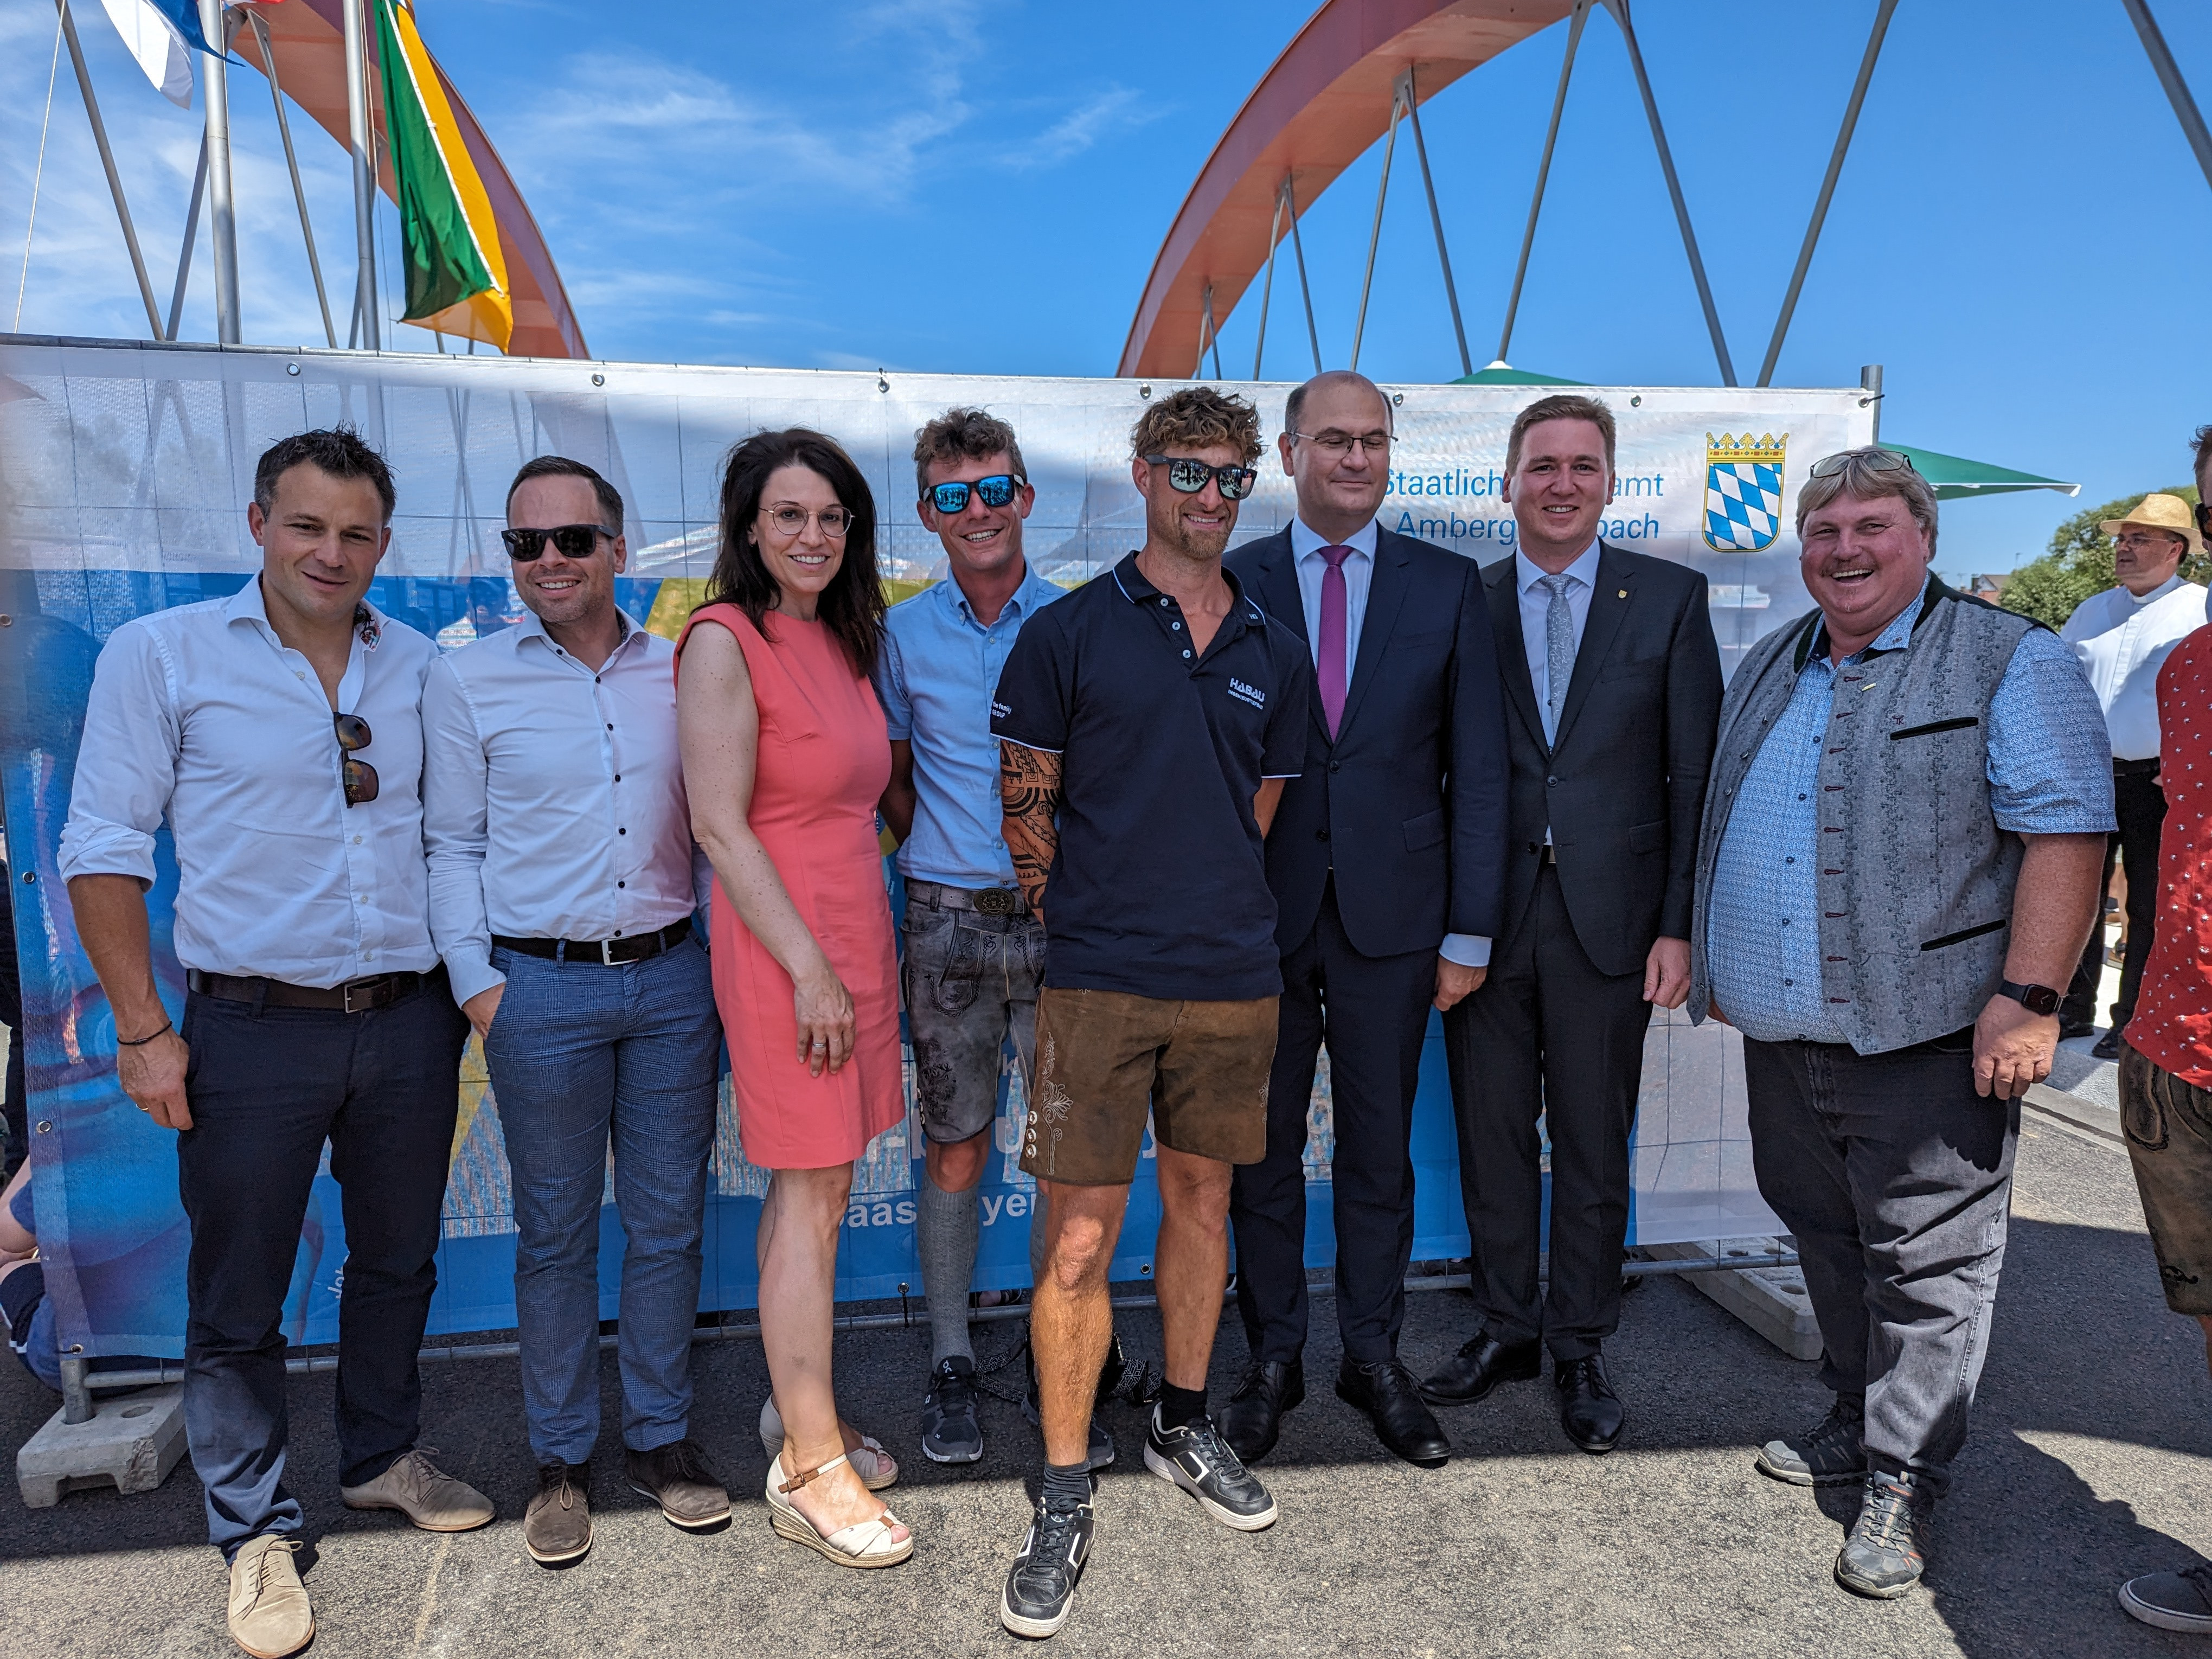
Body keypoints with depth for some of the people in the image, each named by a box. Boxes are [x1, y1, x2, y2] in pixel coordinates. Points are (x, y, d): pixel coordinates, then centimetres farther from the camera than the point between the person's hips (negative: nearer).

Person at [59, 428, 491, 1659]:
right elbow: (105, 851, -4)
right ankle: (258, 1530, 28)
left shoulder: (420, 666, 6)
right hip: (254, 1031, -3)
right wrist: (143, 1033, -7)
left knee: (399, 1259, 18)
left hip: (410, 1022, 4)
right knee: (238, 1295, 8)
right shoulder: (162, 655, -4)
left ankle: (384, 1456, 40)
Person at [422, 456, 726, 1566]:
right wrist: (476, 981, -3)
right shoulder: (466, 680, 1)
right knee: (555, 1231, 9)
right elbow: (452, 846, 3)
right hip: (541, 988, -2)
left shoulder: (681, 672, 6)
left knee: (668, 1220, 10)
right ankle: (561, 1457, 26)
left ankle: (661, 1435, 27)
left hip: (672, 977, 2)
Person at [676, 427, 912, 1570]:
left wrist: (859, 955, 14)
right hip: (785, 947, -8)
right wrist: (809, 969, -17)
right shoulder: (725, 640, -11)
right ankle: (808, 1472, 11)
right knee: (809, 1200, -1)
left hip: (857, 936, 8)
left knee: (819, 1188, 15)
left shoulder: (840, 637, 13)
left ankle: (800, 1410, 29)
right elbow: (721, 827, -15)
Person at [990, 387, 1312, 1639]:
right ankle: (1065, 1502, 14)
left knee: (1202, 1201, 17)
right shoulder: (1071, 633, -2)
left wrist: (1201, 911, 13)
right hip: (1099, 982, -4)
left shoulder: (1274, 653, 9)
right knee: (1081, 1240, -1)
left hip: (1234, 979, 4)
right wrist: (1086, 916, 3)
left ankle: (1185, 1427, 37)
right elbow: (1025, 806, 1)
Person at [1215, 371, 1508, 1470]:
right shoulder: (1231, 584, 1)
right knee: (1263, 1151, 11)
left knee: (1380, 1150, 12)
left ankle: (1374, 1358, 30)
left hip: (1391, 921, 1)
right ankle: (1272, 1359, 28)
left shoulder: (1449, 588, 4)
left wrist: (1469, 929, -1)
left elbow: (1477, 769, 2)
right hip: (1259, 916, 0)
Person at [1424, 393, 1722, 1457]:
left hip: (1609, 917, -1)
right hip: (1486, 915, 1)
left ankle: (1580, 1350, 27)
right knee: (1490, 1134, 11)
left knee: (1593, 1143, 10)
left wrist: (1679, 923, -6)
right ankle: (1506, 1328, 30)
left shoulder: (1670, 598, 3)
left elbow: (1696, 772, 0)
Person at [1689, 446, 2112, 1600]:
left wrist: (2028, 999, -19)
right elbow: (1724, 829, 22)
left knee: (1926, 1261, 2)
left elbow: (2065, 828, -12)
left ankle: (1903, 1479, 15)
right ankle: (1859, 1418, 35)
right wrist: (1714, 961, 17)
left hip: (1924, 1032, -6)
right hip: (1782, 1034, 6)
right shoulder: (1766, 670, 15)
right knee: (1827, 1238, 17)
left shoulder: (2009, 662, -4)